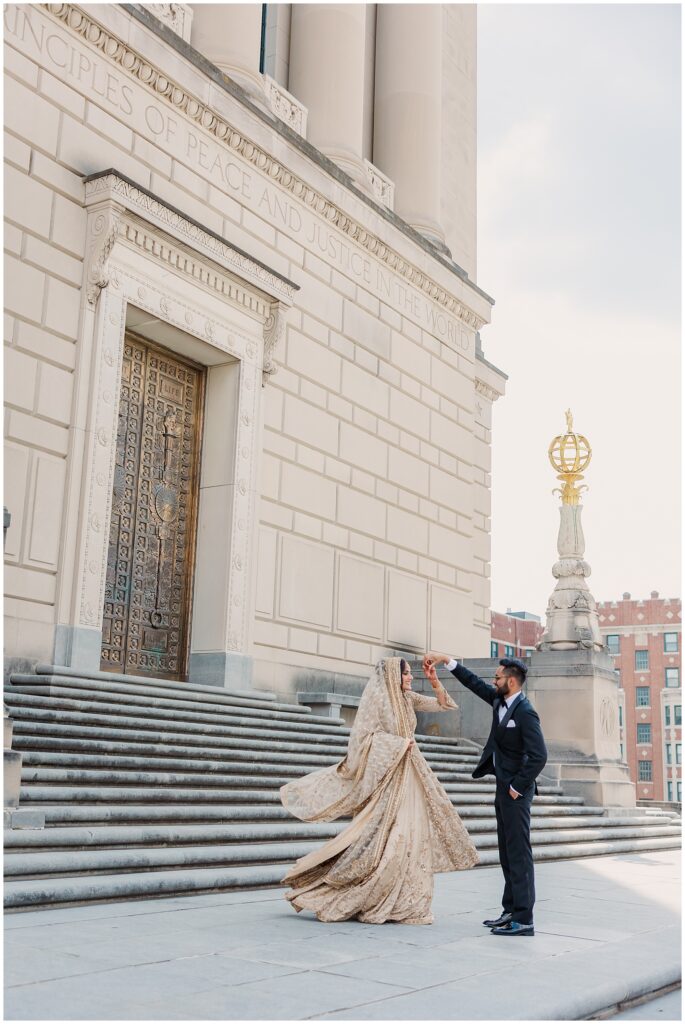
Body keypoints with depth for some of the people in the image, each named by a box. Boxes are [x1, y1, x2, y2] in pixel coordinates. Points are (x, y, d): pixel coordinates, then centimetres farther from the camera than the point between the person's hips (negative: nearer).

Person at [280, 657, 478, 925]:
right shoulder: (375, 697, -10)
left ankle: (406, 904, 12)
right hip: (383, 776, -8)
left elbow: (442, 704, 13)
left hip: (408, 776, 8)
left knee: (411, 838, 6)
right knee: (381, 840, -8)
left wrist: (435, 681, -3)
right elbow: (366, 735, -16)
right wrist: (399, 743, -13)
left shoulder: (406, 698, 11)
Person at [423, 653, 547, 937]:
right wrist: (445, 660, 14)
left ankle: (523, 920, -5)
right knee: (507, 852, 13)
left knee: (518, 852, -8)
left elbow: (539, 756, -23)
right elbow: (474, 683, 18)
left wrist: (518, 787, -16)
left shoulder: (525, 712, -19)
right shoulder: (499, 700, 7)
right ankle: (511, 911, 20)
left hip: (516, 790, -10)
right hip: (504, 786, 10)